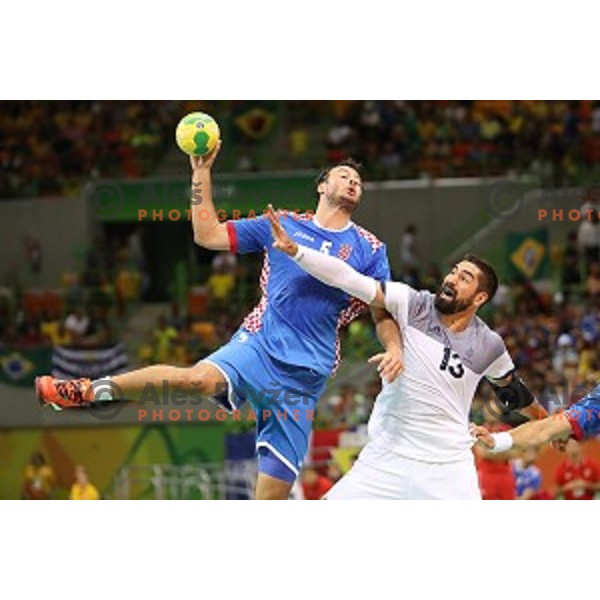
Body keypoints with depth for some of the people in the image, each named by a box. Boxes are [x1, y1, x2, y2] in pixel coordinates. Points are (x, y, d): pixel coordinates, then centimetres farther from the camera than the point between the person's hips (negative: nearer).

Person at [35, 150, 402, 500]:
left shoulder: (370, 249, 12)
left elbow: (384, 310, 13)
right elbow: (208, 235, 11)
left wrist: (394, 348, -7)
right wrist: (202, 173, 5)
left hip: (307, 375, 1)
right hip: (259, 345, -1)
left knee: (275, 490, -4)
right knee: (201, 379, -32)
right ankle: (98, 389, -12)